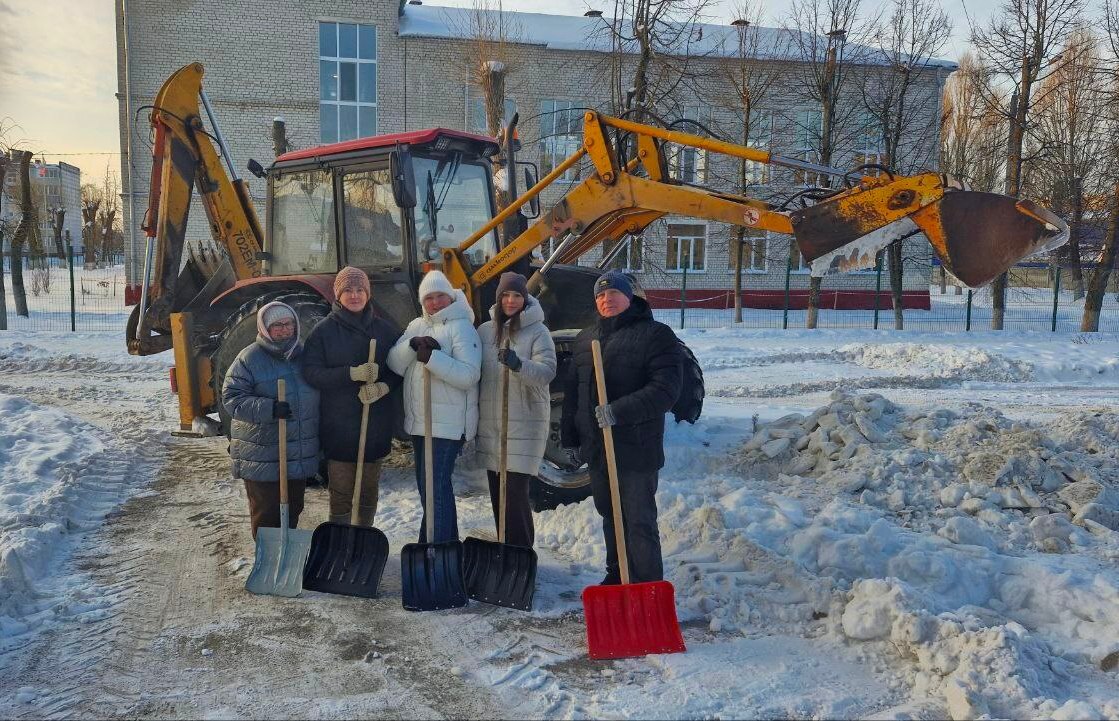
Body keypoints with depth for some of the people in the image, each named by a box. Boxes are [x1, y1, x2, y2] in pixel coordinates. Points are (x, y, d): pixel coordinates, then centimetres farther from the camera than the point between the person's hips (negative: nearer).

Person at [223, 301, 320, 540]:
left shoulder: (304, 355, 8)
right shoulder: (249, 358, -10)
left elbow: (317, 398, 18)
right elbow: (232, 398, -15)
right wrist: (269, 408, -29)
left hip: (300, 455, 6)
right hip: (262, 455, -6)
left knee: (293, 509, 18)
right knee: (265, 512, 4)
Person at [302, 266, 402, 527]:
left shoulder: (384, 329, 7)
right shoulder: (323, 331, -2)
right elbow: (311, 372, -10)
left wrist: (383, 386, -16)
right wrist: (352, 373, -22)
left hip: (377, 425, 3)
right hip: (338, 425, -3)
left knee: (369, 492, 14)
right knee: (341, 494, -2)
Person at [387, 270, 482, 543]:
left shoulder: (461, 327, -7)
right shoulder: (416, 326, 15)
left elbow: (469, 375, -19)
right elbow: (394, 364, 3)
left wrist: (432, 357, -24)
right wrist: (412, 345, -15)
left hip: (447, 423, -8)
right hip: (418, 420, 8)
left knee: (434, 488, -11)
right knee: (428, 487, 16)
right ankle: (448, 543, 30)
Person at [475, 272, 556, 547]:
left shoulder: (537, 332, -3)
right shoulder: (485, 331, 9)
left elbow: (547, 371, -16)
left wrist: (519, 365, -34)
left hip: (525, 424, -5)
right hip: (490, 423, 5)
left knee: (515, 493, -9)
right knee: (497, 491, 11)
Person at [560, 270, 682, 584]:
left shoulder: (655, 334, -9)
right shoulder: (585, 338, 13)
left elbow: (665, 389, -19)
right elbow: (572, 391, 17)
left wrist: (619, 411, -27)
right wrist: (570, 439, 14)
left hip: (636, 450, -7)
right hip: (596, 449, 7)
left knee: (640, 522, -1)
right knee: (610, 517, 19)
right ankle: (616, 577, 34)